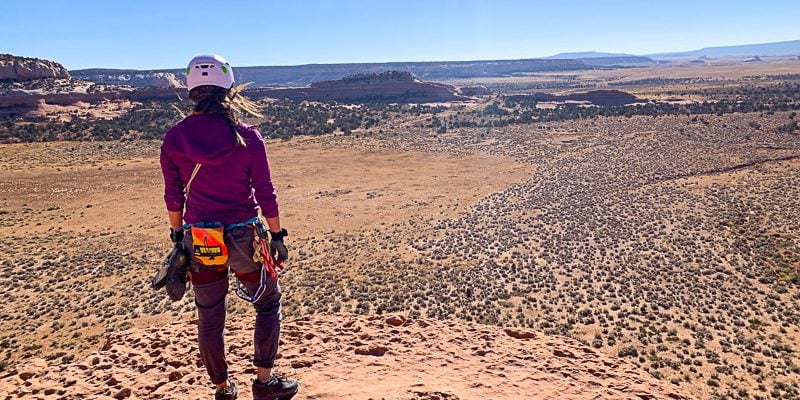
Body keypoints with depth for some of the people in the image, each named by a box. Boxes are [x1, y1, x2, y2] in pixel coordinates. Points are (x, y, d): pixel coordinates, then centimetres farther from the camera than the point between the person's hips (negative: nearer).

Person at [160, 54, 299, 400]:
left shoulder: (174, 138, -3)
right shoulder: (247, 135, -10)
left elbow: (173, 196, 4)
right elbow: (264, 192, -7)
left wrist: (178, 235, 16)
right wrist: (277, 235, 2)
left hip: (199, 241, 3)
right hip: (244, 238, -2)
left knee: (209, 318, 17)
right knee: (268, 303, 19)